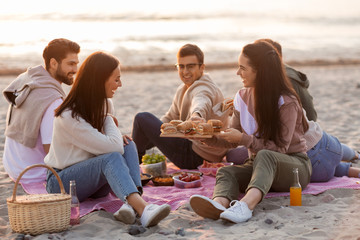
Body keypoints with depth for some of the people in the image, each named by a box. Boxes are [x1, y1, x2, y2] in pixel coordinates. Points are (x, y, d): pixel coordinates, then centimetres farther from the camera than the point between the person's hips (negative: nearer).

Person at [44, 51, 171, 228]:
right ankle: (143, 209, -55)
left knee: (128, 146, -18)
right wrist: (109, 120, -9)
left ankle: (130, 205, -39)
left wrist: (117, 138, -7)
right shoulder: (69, 117, -24)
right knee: (112, 157, -33)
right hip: (60, 182, -8)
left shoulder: (105, 103, 3)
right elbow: (112, 147, -28)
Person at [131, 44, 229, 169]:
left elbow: (201, 103, -46)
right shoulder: (183, 89, 13)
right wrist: (152, 133, 1)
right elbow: (170, 117, 20)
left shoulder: (204, 89, -20)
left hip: (196, 157, -11)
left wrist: (197, 114, -70)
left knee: (142, 118, -9)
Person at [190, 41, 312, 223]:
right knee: (226, 172, -26)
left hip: (294, 164, -5)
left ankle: (246, 205, -64)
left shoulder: (286, 102, -15)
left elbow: (279, 148, -20)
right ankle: (219, 204, -60)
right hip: (258, 164, 5)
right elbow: (233, 141, 9)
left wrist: (244, 139, -25)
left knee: (265, 156, -38)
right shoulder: (243, 97, 5)